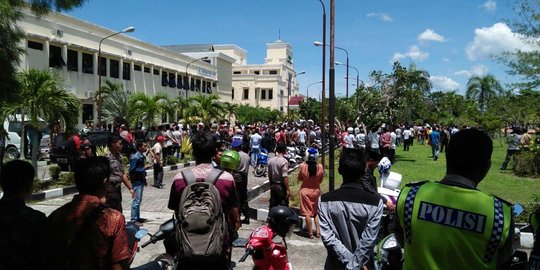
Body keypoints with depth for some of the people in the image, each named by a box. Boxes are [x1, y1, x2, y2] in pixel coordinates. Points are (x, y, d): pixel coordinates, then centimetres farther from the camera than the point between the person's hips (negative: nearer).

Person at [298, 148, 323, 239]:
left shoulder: (303, 166, -16)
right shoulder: (320, 167, -13)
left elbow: (299, 179, -3)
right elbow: (320, 180, -1)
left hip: (305, 191, -2)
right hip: (316, 190, 2)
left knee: (307, 213, 6)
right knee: (316, 212, 18)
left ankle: (310, 233, 10)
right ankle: (318, 231, 18)